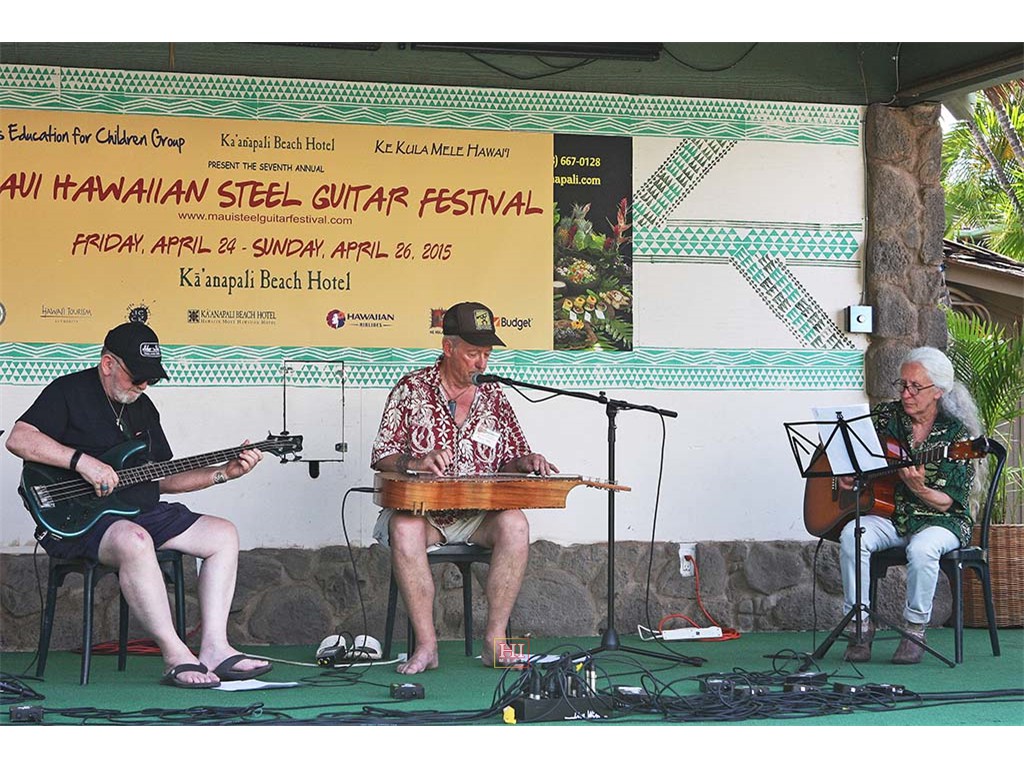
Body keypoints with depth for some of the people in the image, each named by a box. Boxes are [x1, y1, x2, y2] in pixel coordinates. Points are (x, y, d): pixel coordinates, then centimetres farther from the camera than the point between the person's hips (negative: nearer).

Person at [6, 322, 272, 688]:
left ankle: (214, 649, -13)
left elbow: (162, 478, 19)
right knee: (134, 541, -39)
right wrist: (82, 461, -27)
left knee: (223, 535, -4)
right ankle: (176, 657, -32)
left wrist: (224, 473, 7)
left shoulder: (142, 406, 18)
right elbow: (18, 439, -19)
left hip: (141, 512, 8)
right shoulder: (69, 392, -5)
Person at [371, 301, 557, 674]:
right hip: (421, 508, -2)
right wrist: (414, 462, -19)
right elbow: (381, 457, 3)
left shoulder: (493, 398, 13)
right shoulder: (412, 389, 5)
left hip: (477, 515, 2)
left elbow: (509, 463, 19)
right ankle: (426, 644, -31)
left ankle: (494, 640, -25)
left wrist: (524, 462, -6)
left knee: (514, 524, -30)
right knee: (405, 529, -37)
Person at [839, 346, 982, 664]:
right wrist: (843, 470, -4)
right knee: (852, 536, -28)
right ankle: (860, 625, -17)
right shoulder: (886, 416, 2)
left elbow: (948, 503, -11)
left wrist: (919, 489, -31)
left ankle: (915, 629, -15)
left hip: (940, 521, -4)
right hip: (889, 516, 4)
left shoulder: (957, 434, -9)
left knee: (922, 548, -37)